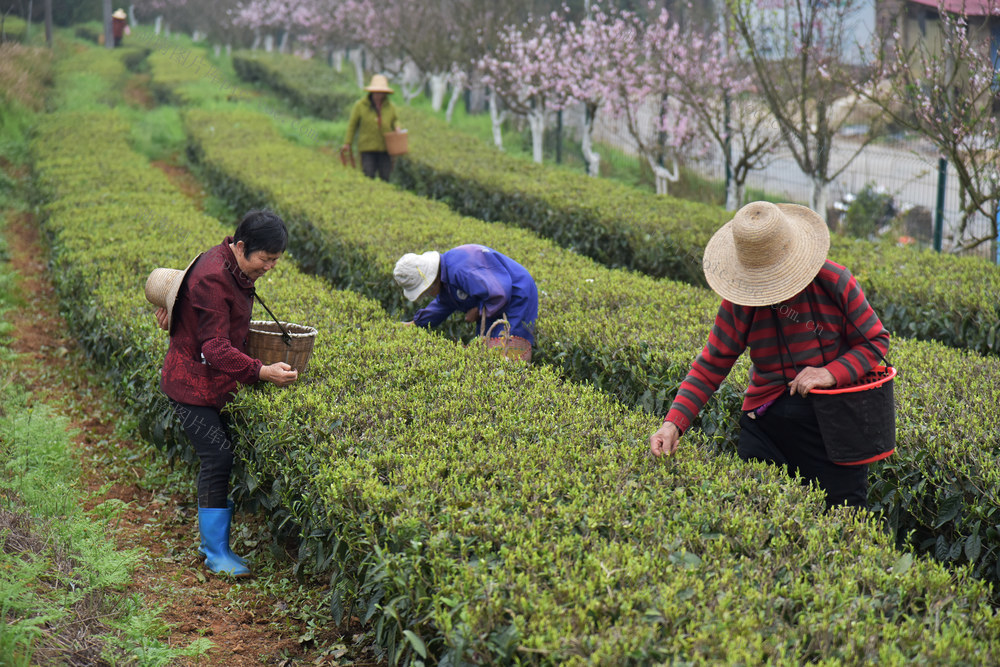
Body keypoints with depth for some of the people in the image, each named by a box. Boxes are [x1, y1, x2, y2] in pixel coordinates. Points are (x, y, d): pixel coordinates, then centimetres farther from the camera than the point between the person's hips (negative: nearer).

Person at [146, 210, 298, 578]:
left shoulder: (233, 268, 3)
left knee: (221, 458, 7)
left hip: (216, 383, 9)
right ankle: (216, 553, -1)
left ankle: (212, 541, 16)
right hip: (193, 385, -9)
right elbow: (215, 348, -31)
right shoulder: (212, 280, -26)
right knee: (217, 458, -10)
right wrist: (261, 372, -39)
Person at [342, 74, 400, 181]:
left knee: (385, 177, 1)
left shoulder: (390, 106, 5)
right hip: (368, 148, -3)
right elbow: (352, 124, 5)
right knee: (369, 176, -10)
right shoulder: (360, 105, -2)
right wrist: (347, 143, 3)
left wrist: (397, 128, 0)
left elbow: (395, 120, 23)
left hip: (385, 148, 3)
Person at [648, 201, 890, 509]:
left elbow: (876, 340, 0)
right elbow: (710, 366, -3)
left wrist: (832, 372, -18)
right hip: (766, 423, 1)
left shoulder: (834, 282, -9)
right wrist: (674, 422, -16)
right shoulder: (740, 301, -5)